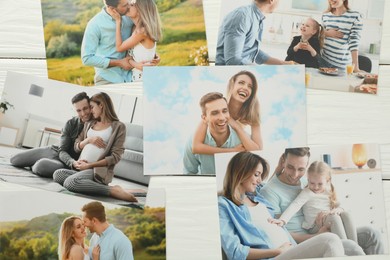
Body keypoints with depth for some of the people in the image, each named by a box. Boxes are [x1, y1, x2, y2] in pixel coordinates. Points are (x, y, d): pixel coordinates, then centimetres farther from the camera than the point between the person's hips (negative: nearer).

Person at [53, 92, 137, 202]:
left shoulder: (118, 126, 1)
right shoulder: (89, 124, 20)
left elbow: (115, 157, -6)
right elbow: (76, 147, 18)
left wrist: (90, 165, -12)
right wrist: (88, 140, -3)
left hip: (99, 170, -6)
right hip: (81, 167, 6)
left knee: (70, 182, -33)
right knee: (57, 174, -24)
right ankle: (94, 185, -19)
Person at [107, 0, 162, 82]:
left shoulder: (141, 31, -18)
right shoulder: (135, 28, 9)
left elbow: (119, 47, -11)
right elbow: (128, 55, 9)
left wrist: (118, 21, -7)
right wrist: (135, 64, -13)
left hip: (144, 79, -8)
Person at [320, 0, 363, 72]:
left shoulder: (355, 16, -9)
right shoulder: (325, 15, 6)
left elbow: (354, 42, -13)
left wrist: (356, 66, -20)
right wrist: (327, 33, -4)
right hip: (324, 59, 4)